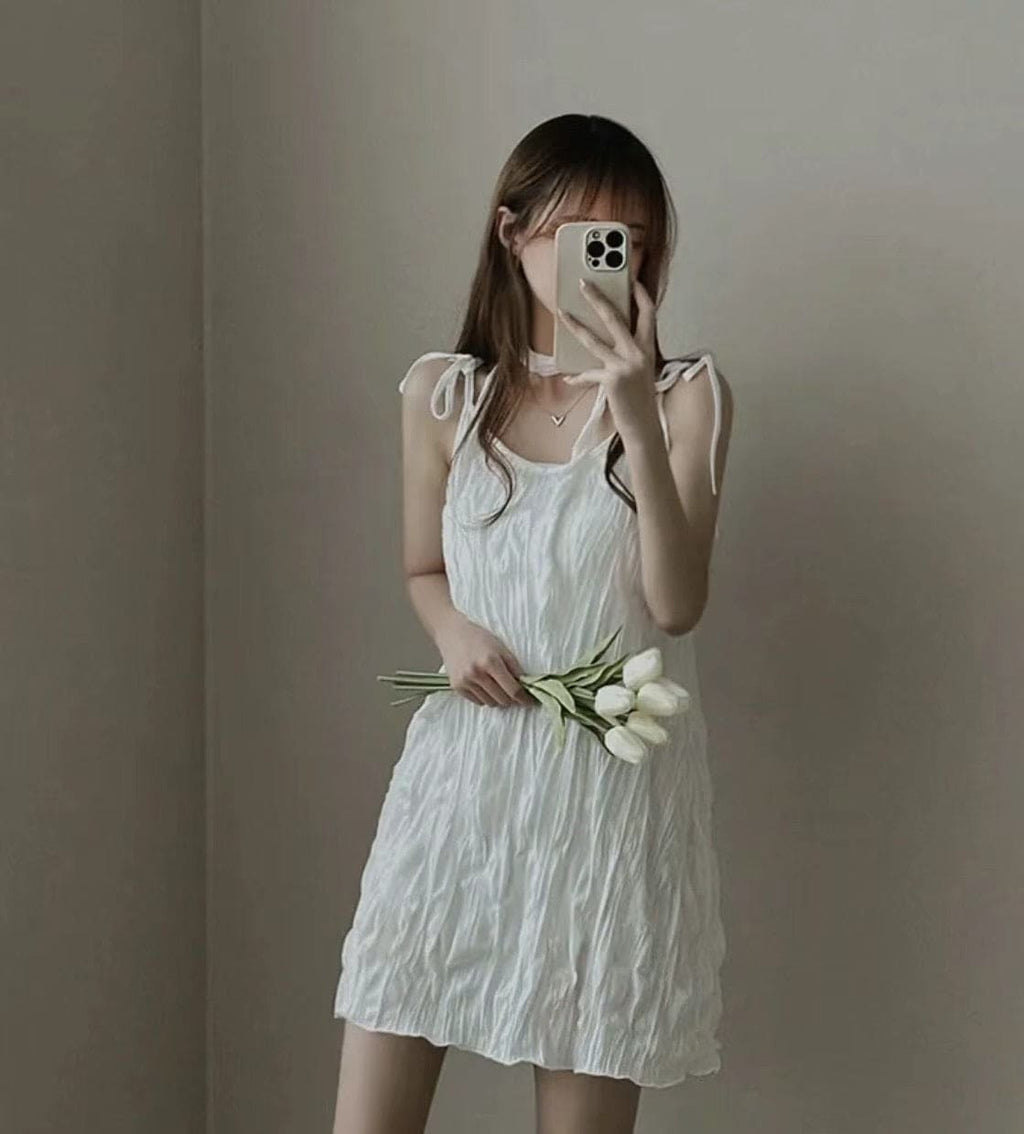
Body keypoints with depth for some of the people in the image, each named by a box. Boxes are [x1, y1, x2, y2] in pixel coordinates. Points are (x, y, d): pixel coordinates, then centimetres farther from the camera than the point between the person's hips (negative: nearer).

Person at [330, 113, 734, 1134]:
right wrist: (453, 631, -7)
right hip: (463, 770, 2)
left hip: (612, 786, -1)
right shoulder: (442, 394, 3)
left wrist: (638, 422, -22)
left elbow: (675, 603, -12)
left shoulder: (686, 395, -3)